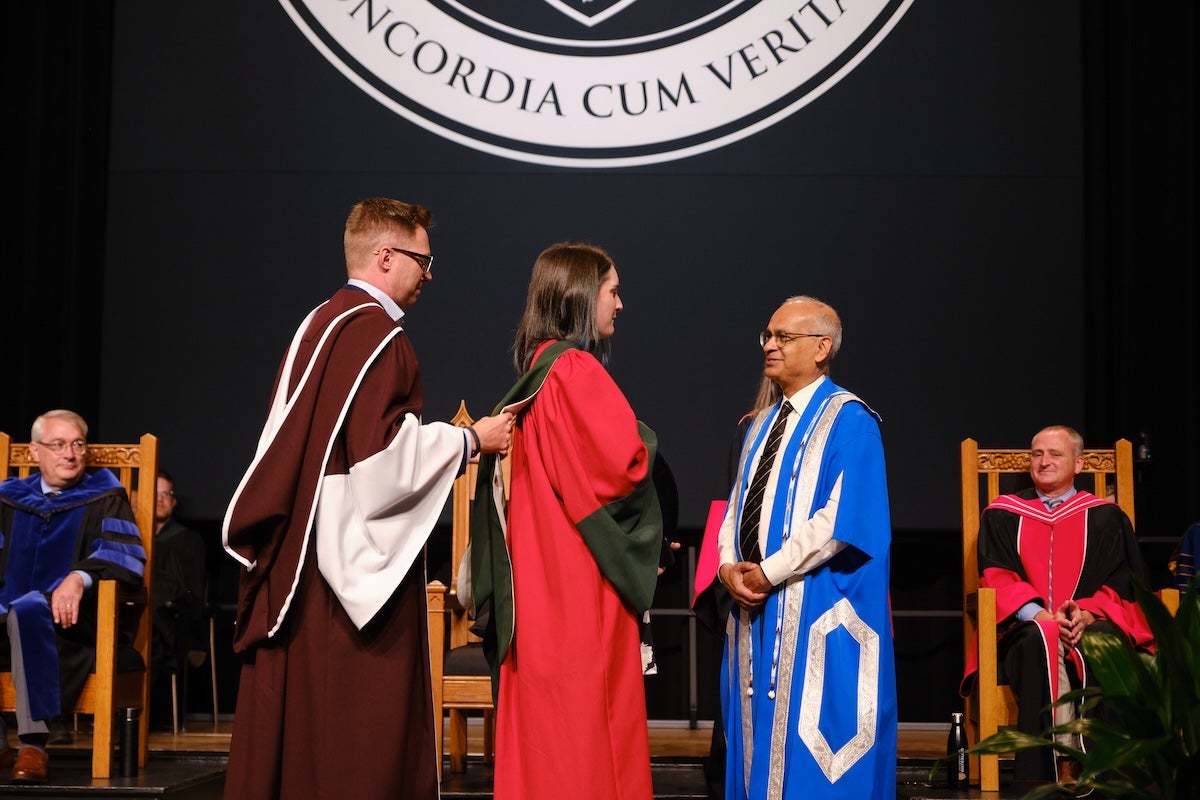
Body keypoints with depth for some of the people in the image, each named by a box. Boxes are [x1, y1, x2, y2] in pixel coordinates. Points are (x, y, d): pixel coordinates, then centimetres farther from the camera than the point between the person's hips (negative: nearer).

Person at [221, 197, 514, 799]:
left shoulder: (318, 325, 15)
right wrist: (467, 440, -10)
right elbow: (380, 453, -21)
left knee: (300, 716, 12)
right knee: (362, 726, -4)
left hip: (301, 553, 10)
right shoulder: (377, 336, -14)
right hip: (358, 554, -9)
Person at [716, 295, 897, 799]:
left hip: (815, 616, -8)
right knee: (757, 742, 9)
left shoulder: (848, 421, -7)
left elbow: (843, 517, -16)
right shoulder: (762, 426, 18)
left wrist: (768, 572, -15)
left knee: (807, 750, -6)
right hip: (755, 609, 8)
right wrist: (729, 566, -2)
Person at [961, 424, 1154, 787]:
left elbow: (1122, 582, 7)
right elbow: (996, 577, 4)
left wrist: (1089, 612, -15)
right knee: (1042, 639, -38)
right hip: (1025, 629, 0)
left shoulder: (1106, 517, 15)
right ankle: (1062, 762, -42)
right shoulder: (1002, 515, 16)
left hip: (1093, 624, 1)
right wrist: (1038, 614, -15)